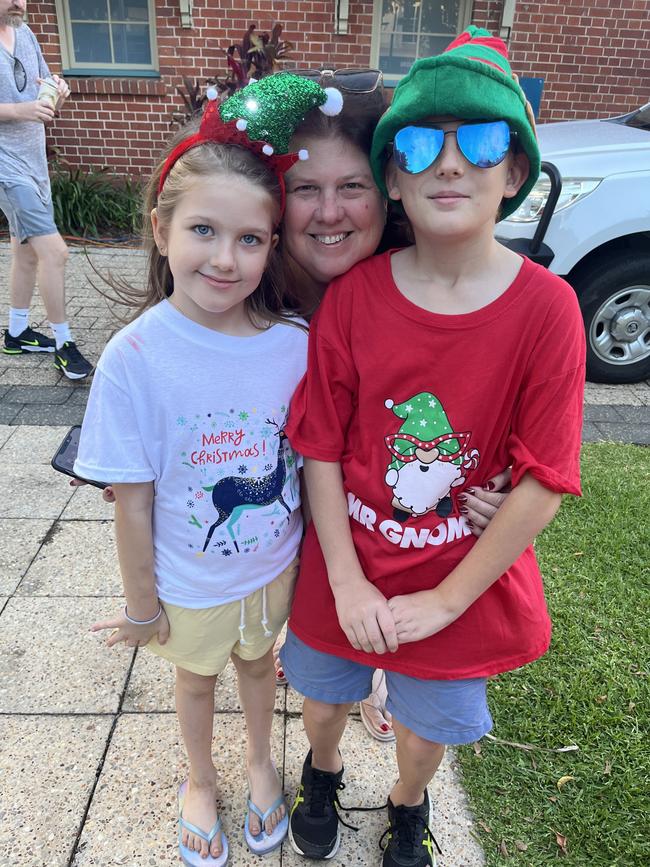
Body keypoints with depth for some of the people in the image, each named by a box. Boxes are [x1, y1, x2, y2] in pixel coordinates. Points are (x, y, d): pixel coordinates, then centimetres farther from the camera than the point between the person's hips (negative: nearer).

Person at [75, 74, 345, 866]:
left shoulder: (294, 343, -18)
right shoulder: (134, 357, -25)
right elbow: (133, 501, -17)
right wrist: (141, 604, -8)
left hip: (275, 567, 2)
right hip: (190, 585, -2)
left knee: (258, 661, 28)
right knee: (196, 678, 25)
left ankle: (260, 761, 60)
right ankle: (200, 781, 58)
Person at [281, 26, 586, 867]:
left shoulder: (546, 307, -19)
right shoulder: (353, 295, -15)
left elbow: (542, 482, -17)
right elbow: (320, 448, -11)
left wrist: (446, 600, -14)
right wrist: (346, 580, -13)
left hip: (462, 584, 0)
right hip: (346, 573, 1)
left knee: (428, 727, 24)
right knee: (325, 700, 26)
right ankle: (322, 773, 63)